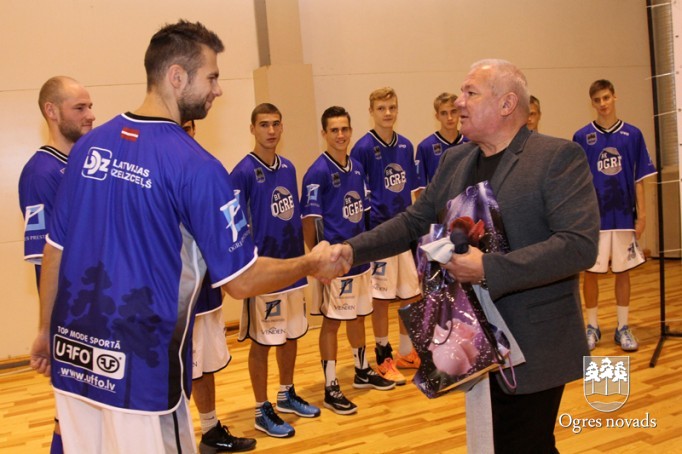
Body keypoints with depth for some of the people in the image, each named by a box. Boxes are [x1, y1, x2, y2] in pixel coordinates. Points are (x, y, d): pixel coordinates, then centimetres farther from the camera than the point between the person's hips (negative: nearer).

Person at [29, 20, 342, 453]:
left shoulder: (89, 145, 1)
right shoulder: (196, 165, -16)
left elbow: (55, 250, 8)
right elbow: (242, 281, -14)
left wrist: (46, 330, 20)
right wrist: (312, 264, 2)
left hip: (73, 356, 6)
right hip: (139, 367, -6)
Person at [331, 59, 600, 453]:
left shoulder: (559, 157, -13)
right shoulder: (455, 160, 8)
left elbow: (580, 245, -22)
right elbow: (414, 222, 10)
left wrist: (489, 269, -28)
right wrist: (353, 250, -3)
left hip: (533, 347, -6)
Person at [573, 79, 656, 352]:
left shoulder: (632, 135, 3)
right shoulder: (582, 137, 0)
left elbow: (639, 179, 4)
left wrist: (641, 214, -1)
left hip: (624, 215, 1)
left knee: (623, 272, 8)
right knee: (591, 272, 4)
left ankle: (623, 328, 20)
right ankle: (592, 327, 19)